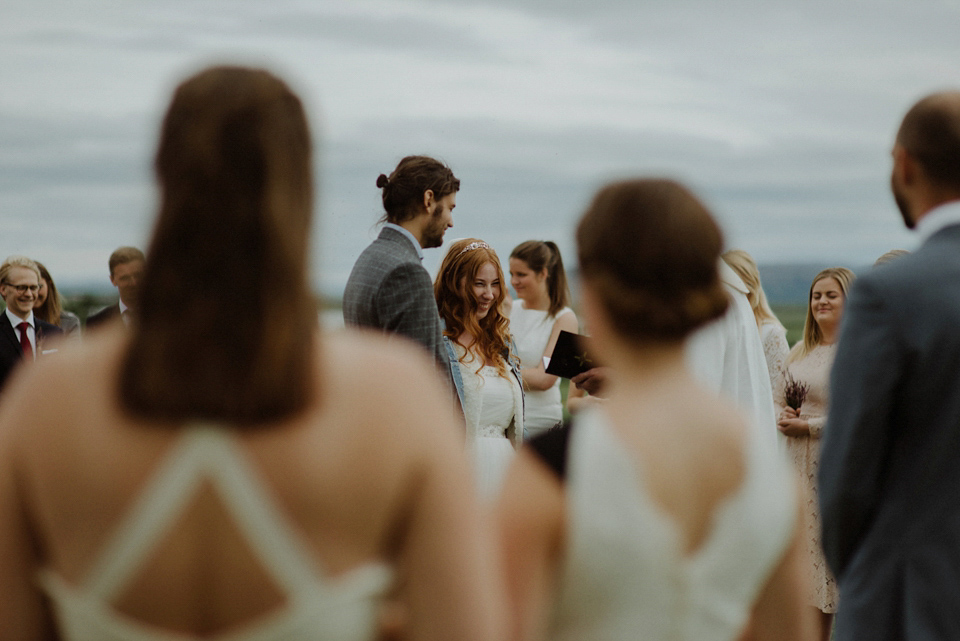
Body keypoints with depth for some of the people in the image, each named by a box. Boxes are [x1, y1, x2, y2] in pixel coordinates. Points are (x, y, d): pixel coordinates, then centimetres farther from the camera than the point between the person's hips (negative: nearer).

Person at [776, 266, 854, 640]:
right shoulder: (801, 351, 15)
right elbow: (778, 398, 22)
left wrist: (810, 426, -13)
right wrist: (783, 416, 0)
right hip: (799, 462, 7)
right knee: (806, 546, 7)